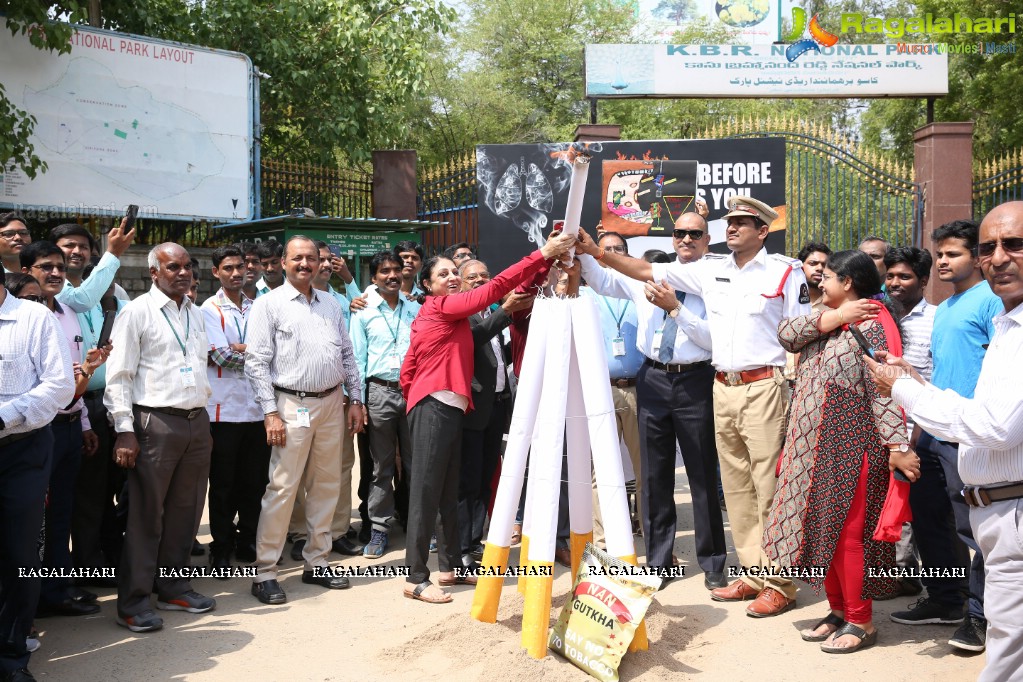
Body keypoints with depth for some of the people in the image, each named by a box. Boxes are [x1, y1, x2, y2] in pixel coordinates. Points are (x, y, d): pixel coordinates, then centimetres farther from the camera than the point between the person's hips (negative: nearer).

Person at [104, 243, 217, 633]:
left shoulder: (196, 314, 15)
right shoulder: (137, 312, -5)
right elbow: (118, 375, -8)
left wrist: (206, 422, 16)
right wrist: (124, 431, -14)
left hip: (197, 422, 6)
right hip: (155, 423, -6)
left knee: (186, 510, 11)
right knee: (146, 513, -3)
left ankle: (172, 587, 24)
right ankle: (133, 600, 6)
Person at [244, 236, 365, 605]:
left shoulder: (330, 304, 14)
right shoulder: (269, 304, -3)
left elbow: (347, 355, 18)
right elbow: (256, 362, -8)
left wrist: (356, 400, 11)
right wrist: (270, 413, -14)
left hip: (331, 404, 6)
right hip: (292, 406, -6)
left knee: (326, 486, 10)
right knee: (282, 488, -8)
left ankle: (316, 562, 22)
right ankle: (264, 573, -1)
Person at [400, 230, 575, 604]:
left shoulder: (433, 314, 21)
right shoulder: (441, 306, -7)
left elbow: (408, 372, 18)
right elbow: (493, 289, -18)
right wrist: (542, 255, -21)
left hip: (448, 409, 10)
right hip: (434, 409, -10)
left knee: (449, 492, 12)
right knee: (426, 492, -8)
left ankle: (450, 567, 19)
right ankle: (416, 578, -5)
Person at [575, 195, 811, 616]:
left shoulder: (785, 272, -3)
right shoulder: (710, 269, 10)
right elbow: (645, 271, 10)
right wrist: (597, 252, 1)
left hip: (763, 387, -6)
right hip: (722, 387, 6)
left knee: (769, 487, -5)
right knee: (735, 486, 10)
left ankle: (779, 584, 3)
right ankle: (753, 574, 19)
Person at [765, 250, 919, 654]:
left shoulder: (872, 322, -12)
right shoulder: (827, 319, 15)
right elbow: (785, 334, 0)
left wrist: (897, 446, -24)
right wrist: (831, 318, -13)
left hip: (850, 448, -9)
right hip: (815, 448, 9)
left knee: (847, 532, -4)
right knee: (821, 529, 12)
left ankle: (860, 621, 8)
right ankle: (839, 609, 24)